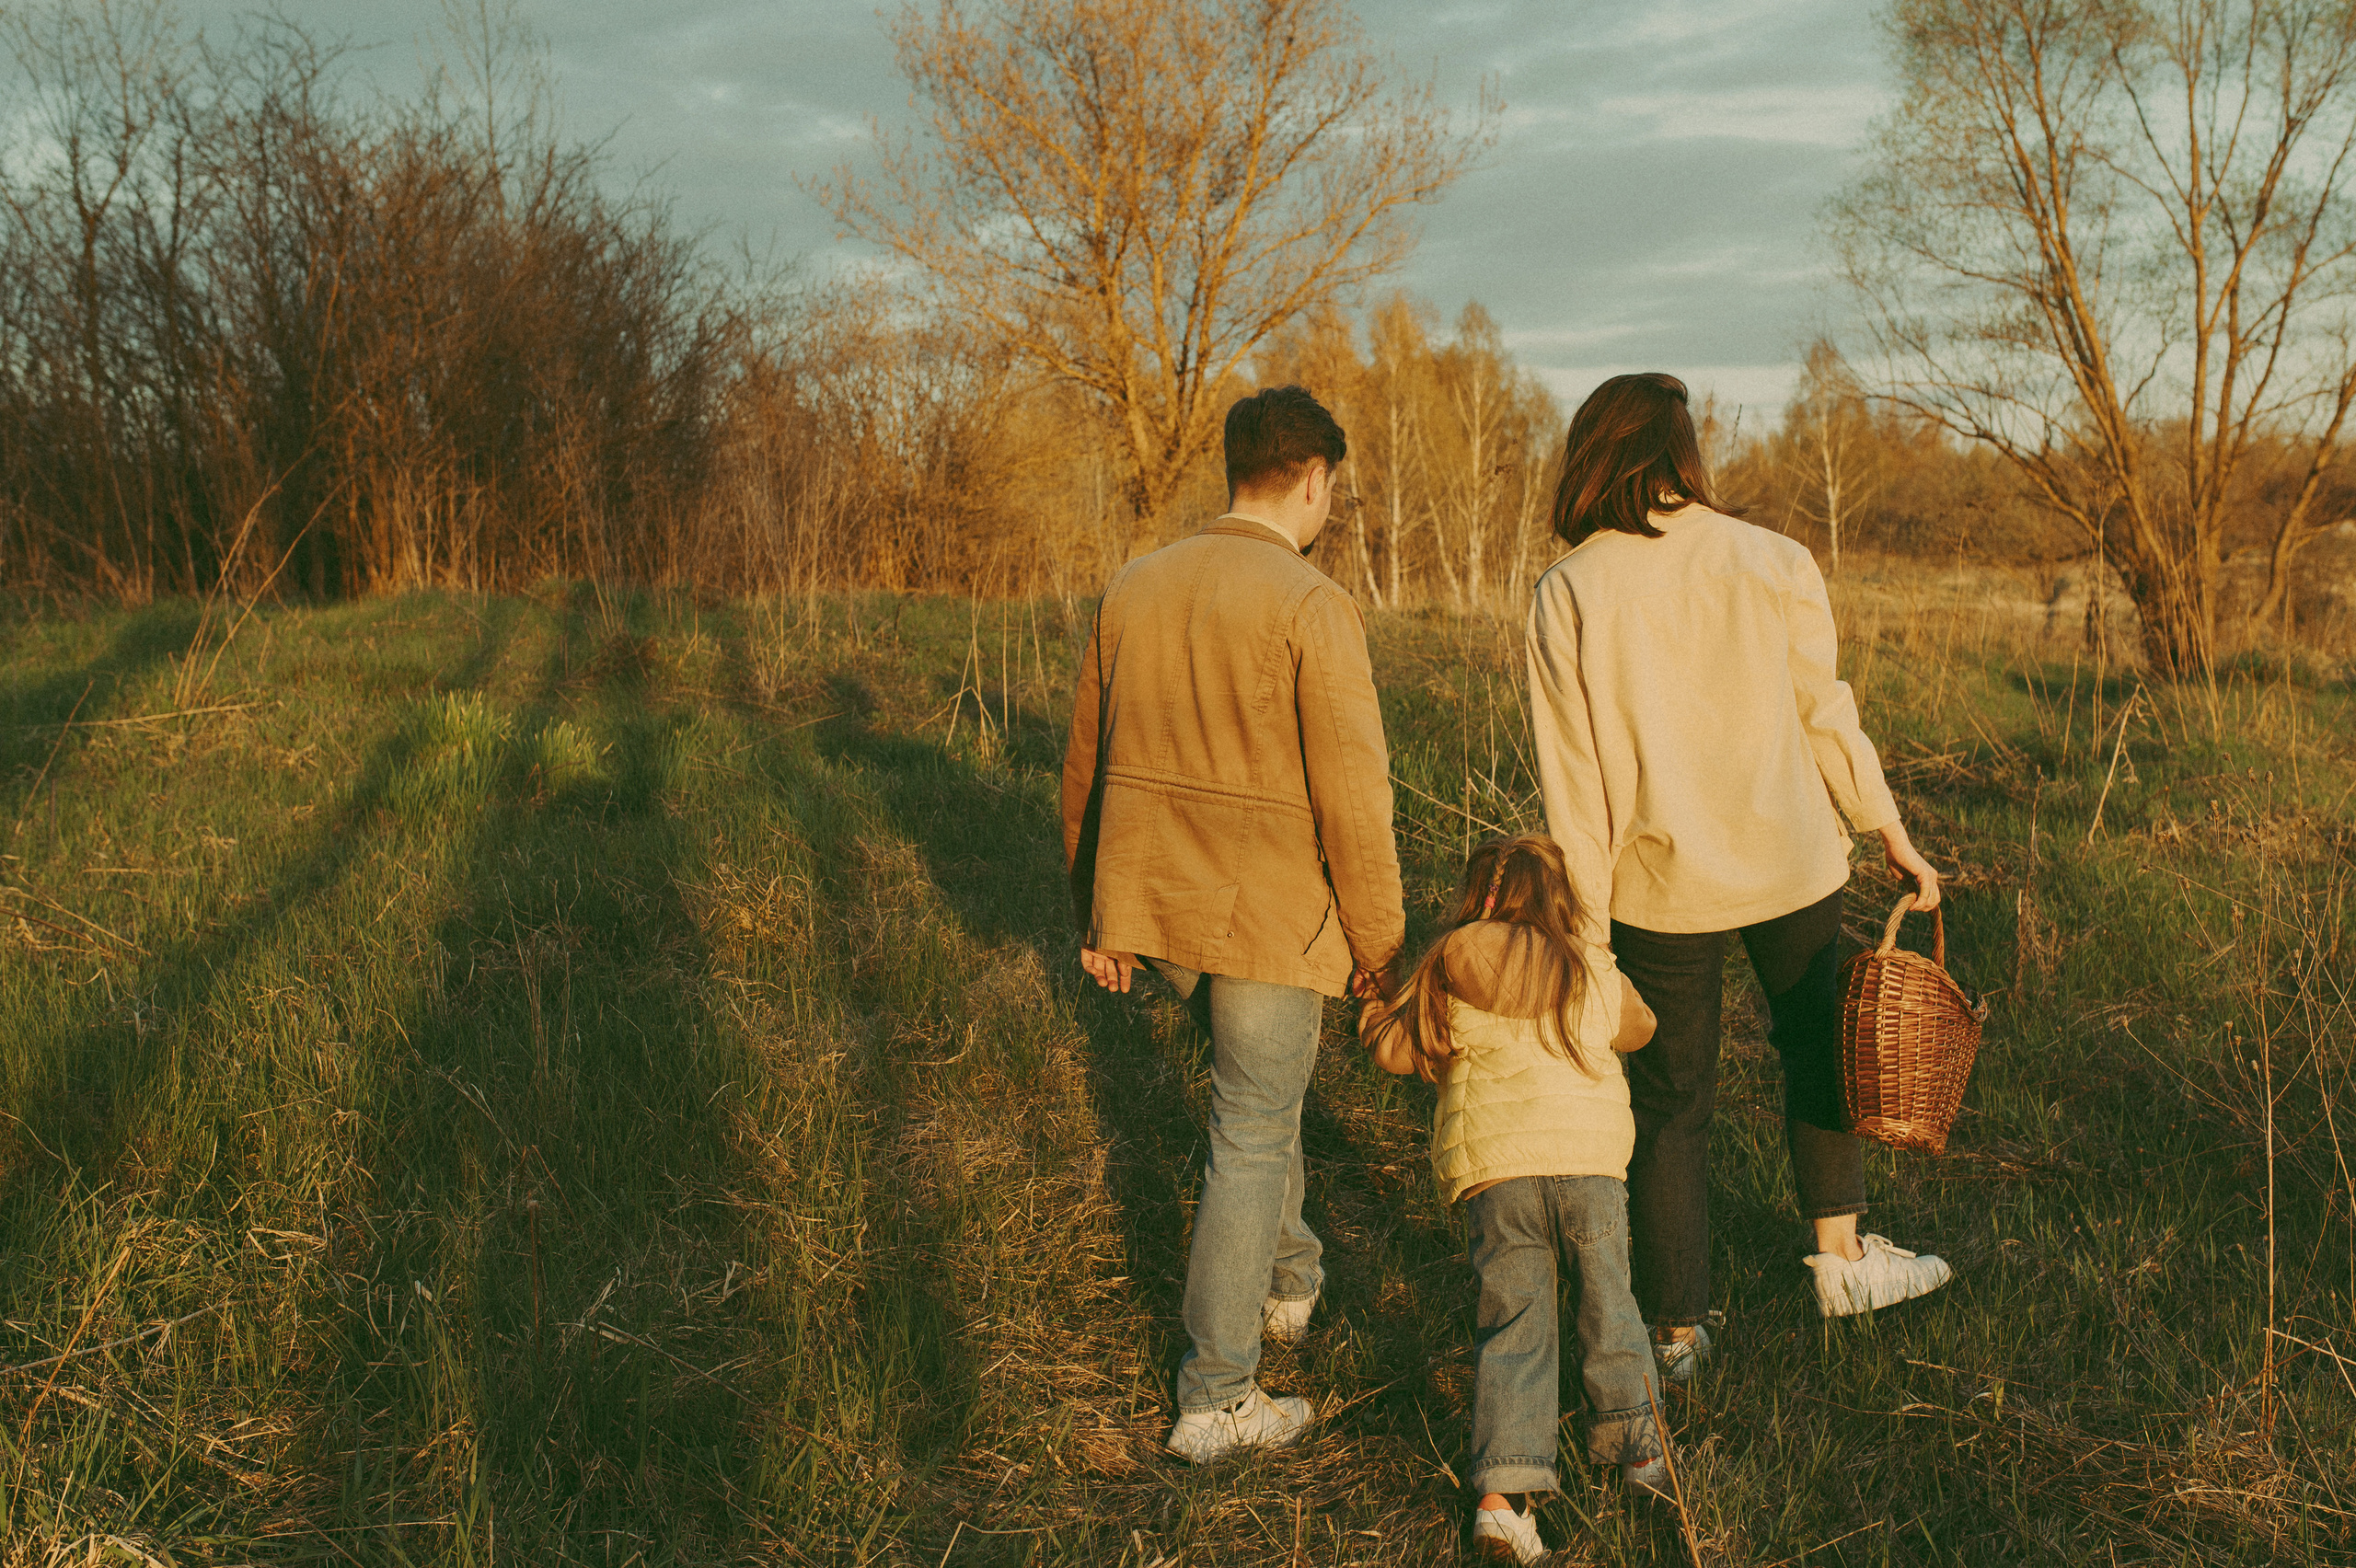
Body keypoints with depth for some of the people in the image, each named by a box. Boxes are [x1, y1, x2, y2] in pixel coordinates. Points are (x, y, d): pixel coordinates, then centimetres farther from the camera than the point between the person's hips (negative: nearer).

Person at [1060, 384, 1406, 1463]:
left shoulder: (1133, 591, 5)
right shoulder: (1312, 607, -15)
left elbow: (1087, 767, 10)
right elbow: (1352, 795, -17)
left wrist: (1095, 915, 19)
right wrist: (1378, 940, -5)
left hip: (1151, 905, 6)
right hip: (1269, 916, -6)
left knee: (1256, 1095, 29)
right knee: (1251, 1139, 4)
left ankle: (1286, 1273, 44)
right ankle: (1216, 1401, 12)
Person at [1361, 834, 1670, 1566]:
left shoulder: (1448, 971, 8)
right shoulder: (1595, 972, 14)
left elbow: (1396, 1048, 15)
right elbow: (1637, 1026, 32)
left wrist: (1375, 1007, 36)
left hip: (1494, 1163, -1)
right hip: (1590, 1155, 1)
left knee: (1514, 1322, 1)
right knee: (1607, 1300, 18)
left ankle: (1502, 1490, -8)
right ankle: (1637, 1441, 27)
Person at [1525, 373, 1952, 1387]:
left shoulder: (1568, 593, -8)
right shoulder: (1775, 564, -6)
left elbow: (1573, 776, -7)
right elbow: (1826, 721, -3)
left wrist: (1586, 921, -2)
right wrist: (1894, 839, 8)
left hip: (1659, 883, -1)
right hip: (1790, 861, 1)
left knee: (1670, 1097, 10)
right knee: (1813, 1042, 25)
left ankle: (1678, 1329, 17)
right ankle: (1840, 1255, 31)